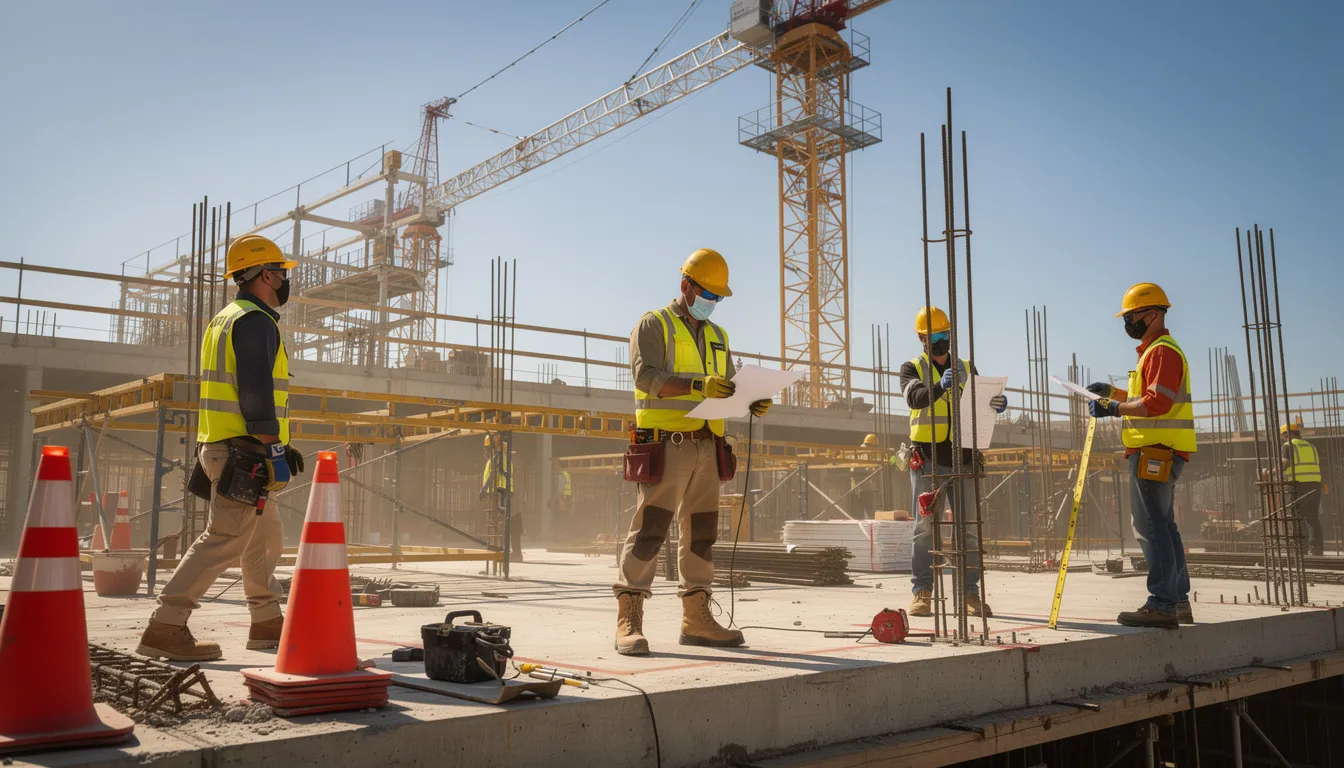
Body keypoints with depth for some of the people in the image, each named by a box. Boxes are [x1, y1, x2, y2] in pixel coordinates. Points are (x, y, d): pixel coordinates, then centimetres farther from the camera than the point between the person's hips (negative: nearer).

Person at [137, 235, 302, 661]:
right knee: (224, 540, -10)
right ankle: (165, 628, -10)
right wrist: (276, 445, -17)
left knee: (267, 537, 18)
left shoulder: (224, 320, 21)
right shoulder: (256, 321, -11)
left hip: (218, 446, 11)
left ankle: (268, 623, 26)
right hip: (245, 452, -11)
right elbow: (255, 391, -21)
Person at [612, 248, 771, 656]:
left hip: (706, 446, 7)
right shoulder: (654, 325, 1)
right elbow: (645, 377, -15)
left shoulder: (718, 336, 21)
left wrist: (752, 403, -4)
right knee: (650, 527, -10)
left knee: (701, 531, 9)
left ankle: (697, 618, 17)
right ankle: (629, 620, -7)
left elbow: (728, 389, 19)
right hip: (666, 443, -7)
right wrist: (697, 385, -28)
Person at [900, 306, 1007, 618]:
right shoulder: (912, 368, 5)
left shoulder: (966, 368, 16)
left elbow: (981, 400, 6)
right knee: (925, 528, -1)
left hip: (963, 458, 3)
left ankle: (970, 593, 11)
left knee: (968, 529, 5)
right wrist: (940, 386, -35)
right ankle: (922, 593, 2)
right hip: (928, 460, -3)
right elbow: (915, 397, -15)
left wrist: (996, 403, -17)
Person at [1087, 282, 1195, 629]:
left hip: (1155, 453, -11)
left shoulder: (1162, 351, -11)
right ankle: (1178, 601, 21)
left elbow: (1158, 403, -22)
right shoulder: (1154, 351, 22)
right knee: (1163, 526, 14)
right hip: (1157, 452, 11)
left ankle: (1161, 605, -11)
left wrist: (1114, 408, -18)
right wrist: (1112, 392, 23)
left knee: (1151, 527, -11)